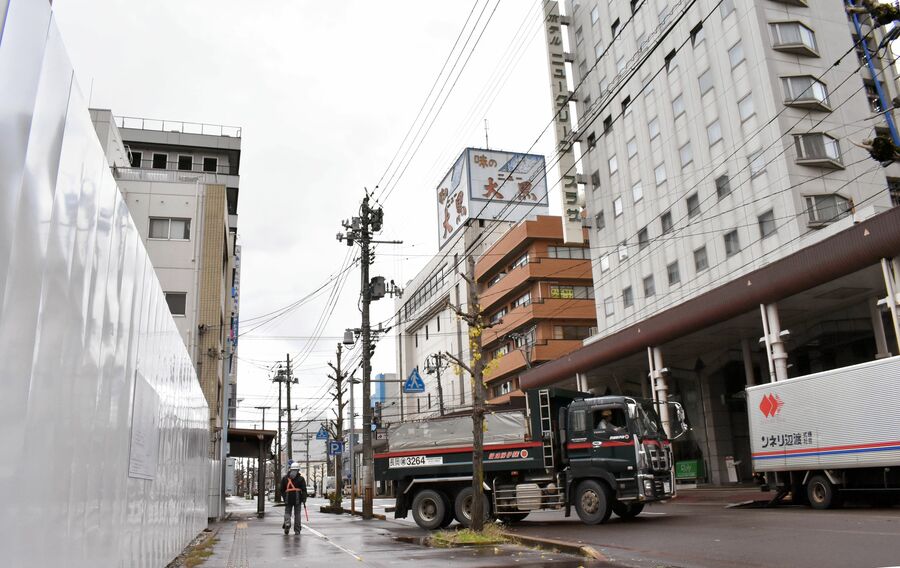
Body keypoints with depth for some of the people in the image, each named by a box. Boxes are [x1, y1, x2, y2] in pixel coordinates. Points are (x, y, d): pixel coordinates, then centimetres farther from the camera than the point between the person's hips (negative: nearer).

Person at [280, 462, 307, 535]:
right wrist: (304, 499, -3)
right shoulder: (301, 478, 0)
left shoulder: (285, 478, 6)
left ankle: (287, 523, -19)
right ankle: (297, 530, 8)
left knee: (287, 512, 10)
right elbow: (304, 490, -5)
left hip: (288, 499, 1)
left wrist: (285, 497, 20)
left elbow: (282, 490, 9)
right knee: (297, 514, 6)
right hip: (298, 499, -1)